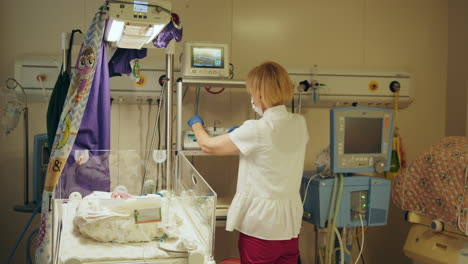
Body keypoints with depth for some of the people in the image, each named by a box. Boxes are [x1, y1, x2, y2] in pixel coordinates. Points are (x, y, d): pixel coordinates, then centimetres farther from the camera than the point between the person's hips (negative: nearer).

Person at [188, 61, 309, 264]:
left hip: (261, 228, -6)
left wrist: (196, 124, 12)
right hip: (290, 225, 6)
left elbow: (208, 146, -8)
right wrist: (241, 133, 29)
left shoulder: (256, 131, -19)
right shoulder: (299, 124, -1)